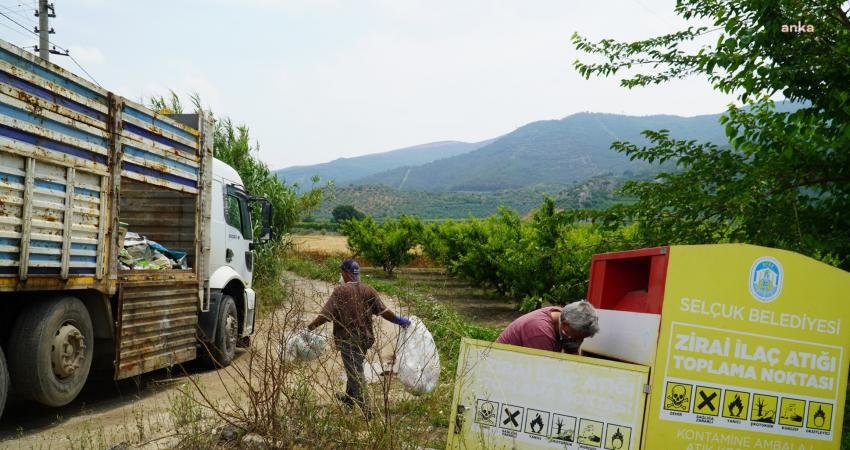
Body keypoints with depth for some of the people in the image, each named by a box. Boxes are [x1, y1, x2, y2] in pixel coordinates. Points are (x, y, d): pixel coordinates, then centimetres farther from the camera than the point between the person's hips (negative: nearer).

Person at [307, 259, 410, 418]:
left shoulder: (340, 291, -15)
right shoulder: (369, 290, -2)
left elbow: (325, 314, -20)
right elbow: (383, 311, -4)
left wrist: (309, 328, -17)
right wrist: (399, 320, 8)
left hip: (348, 339, -6)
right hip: (365, 338, 6)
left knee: (355, 374, 2)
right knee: (354, 369, 25)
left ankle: (365, 410, 0)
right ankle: (349, 398, 45)